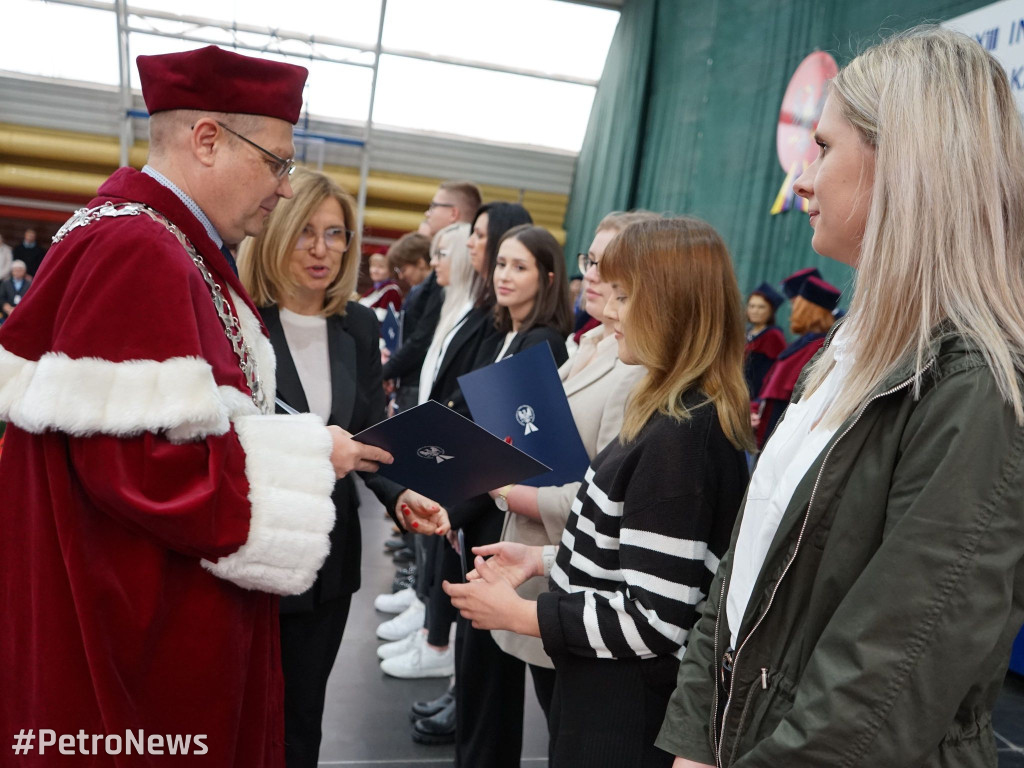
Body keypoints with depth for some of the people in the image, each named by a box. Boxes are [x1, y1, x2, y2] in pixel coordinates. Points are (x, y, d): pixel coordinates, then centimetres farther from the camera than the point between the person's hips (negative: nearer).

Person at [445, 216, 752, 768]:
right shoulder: (683, 419, 4)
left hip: (623, 723, -9)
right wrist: (546, 559, 6)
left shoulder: (677, 438, -26)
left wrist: (516, 613, -17)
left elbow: (653, 620, -26)